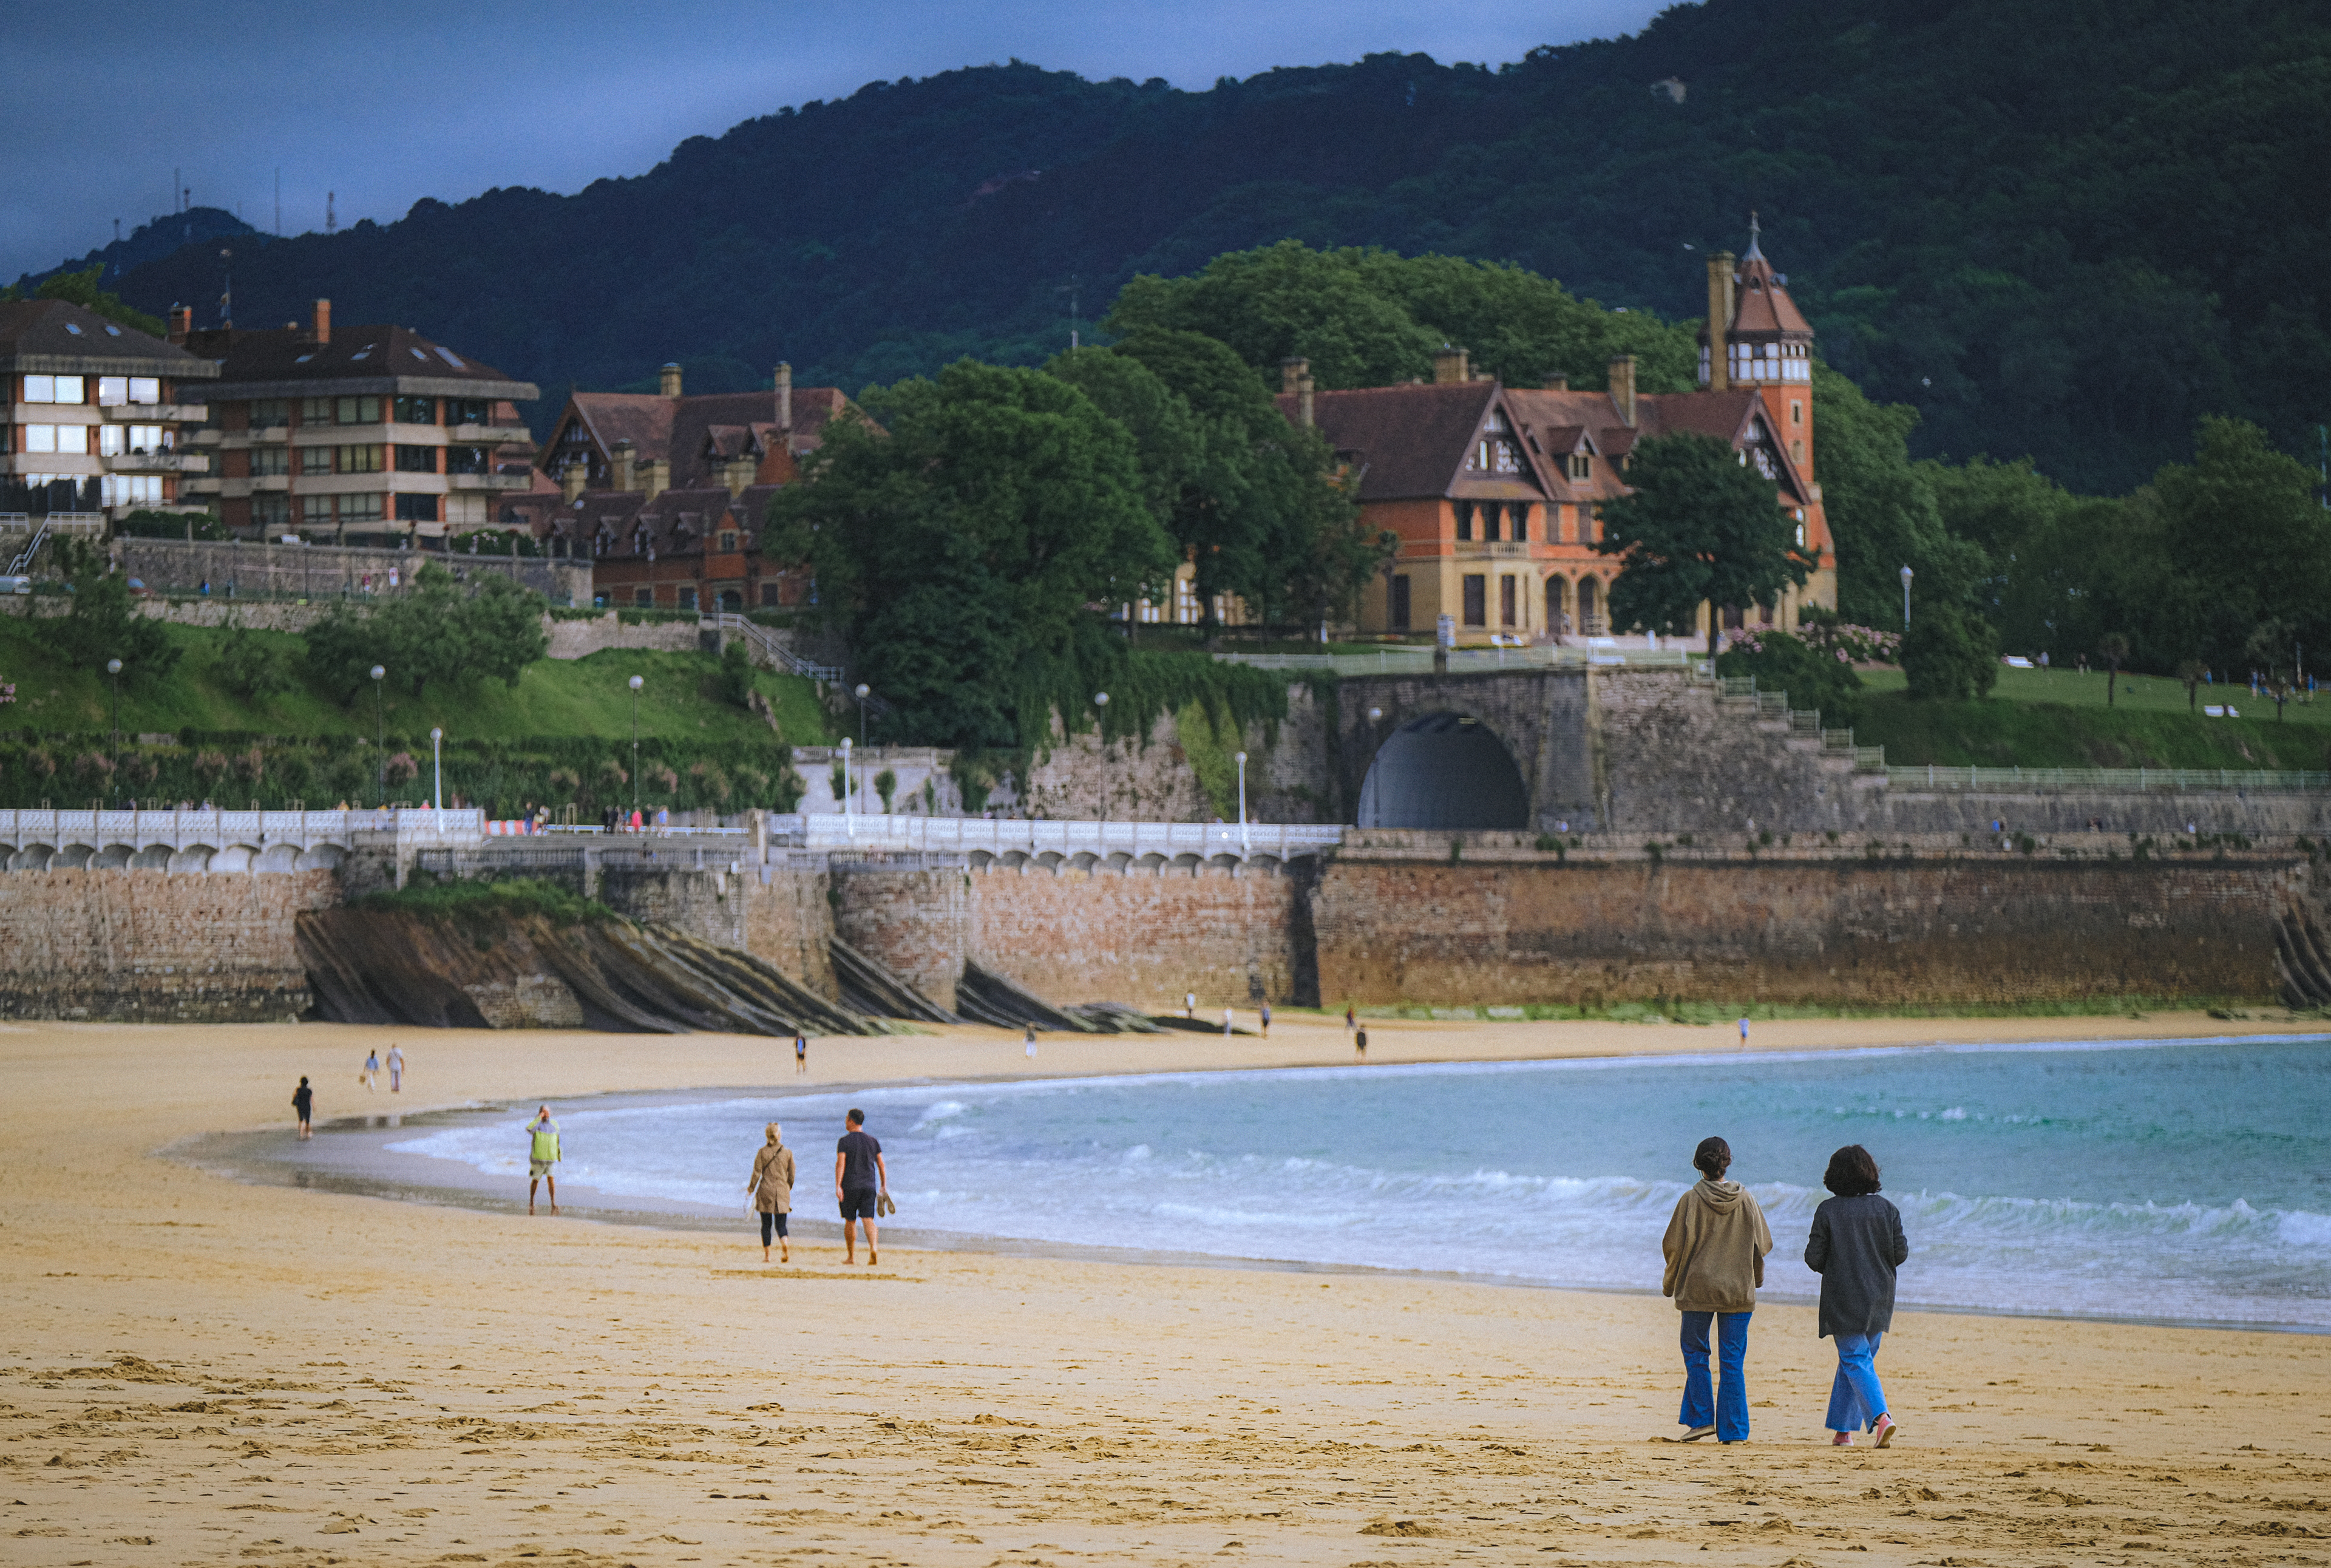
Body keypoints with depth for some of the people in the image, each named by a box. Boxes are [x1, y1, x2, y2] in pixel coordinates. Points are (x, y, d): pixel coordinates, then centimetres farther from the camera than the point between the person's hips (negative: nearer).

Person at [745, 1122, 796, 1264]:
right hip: (782, 1191, 1)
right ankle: (785, 1244, -26)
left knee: (766, 1225, 9)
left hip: (765, 1190, -1)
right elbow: (791, 1175, 5)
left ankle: (766, 1256, 9)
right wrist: (788, 1189, 22)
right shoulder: (787, 1152, 0)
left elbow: (757, 1173, -4)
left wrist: (751, 1188, 10)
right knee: (780, 1224, 4)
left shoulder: (762, 1152, -4)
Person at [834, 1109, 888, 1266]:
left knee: (849, 1221, 11)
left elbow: (840, 1164, -15)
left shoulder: (845, 1141, -5)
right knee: (868, 1220, -5)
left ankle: (851, 1257, 19)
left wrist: (838, 1186, -19)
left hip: (850, 1187, -3)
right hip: (869, 1186, 3)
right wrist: (884, 1186, 15)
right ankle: (873, 1249, -30)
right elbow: (881, 1165, 9)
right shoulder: (872, 1141, 9)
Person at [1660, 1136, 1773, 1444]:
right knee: (1733, 1361, 5)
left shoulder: (1691, 1201, -8)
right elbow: (1761, 1245, 8)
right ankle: (1734, 1431, 3)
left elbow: (1675, 1246, -6)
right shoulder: (1745, 1200, 0)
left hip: (1698, 1288, -2)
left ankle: (1701, 1419, 5)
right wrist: (1755, 1278, 26)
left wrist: (1669, 1283, 9)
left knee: (1695, 1352, 13)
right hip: (1739, 1291, 2)